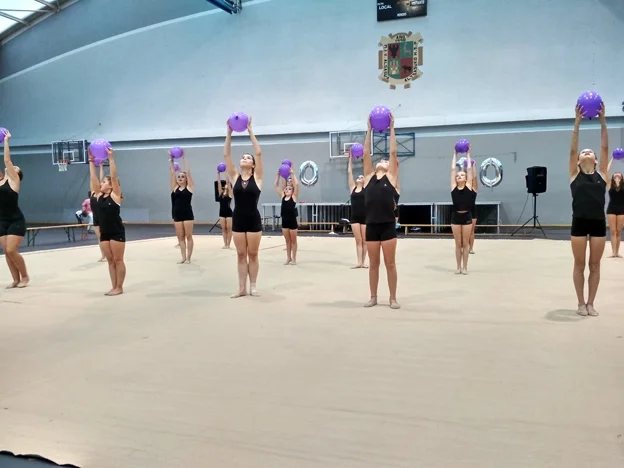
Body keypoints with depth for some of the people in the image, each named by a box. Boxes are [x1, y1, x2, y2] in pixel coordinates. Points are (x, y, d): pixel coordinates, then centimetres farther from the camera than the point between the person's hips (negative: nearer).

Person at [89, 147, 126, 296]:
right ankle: (114, 287, 16)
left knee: (118, 260, 1)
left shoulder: (115, 195, -6)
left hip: (117, 232, -6)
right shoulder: (99, 195, 8)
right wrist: (91, 161, 5)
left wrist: (111, 158, -16)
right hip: (104, 233, 6)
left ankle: (119, 288, 7)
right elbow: (93, 178, 8)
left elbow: (114, 176, -14)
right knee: (110, 261, 10)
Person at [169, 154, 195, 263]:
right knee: (180, 237, 7)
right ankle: (183, 257, 13)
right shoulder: (175, 188, 8)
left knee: (188, 237, 2)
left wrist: (183, 158, -3)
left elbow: (188, 172, -5)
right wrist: (171, 160, 5)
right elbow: (172, 173, 7)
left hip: (187, 214, -4)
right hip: (177, 215, 4)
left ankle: (188, 257, 7)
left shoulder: (189, 187, -1)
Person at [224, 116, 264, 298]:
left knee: (253, 254, 6)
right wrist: (229, 133, -6)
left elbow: (259, 153, -10)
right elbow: (226, 155, 0)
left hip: (254, 220, -2)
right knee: (241, 255, 8)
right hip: (237, 220, 3)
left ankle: (253, 286, 16)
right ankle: (242, 288, 14)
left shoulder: (257, 177, -2)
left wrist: (250, 131, -10)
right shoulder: (235, 176, 4)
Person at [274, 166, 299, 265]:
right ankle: (288, 258, 22)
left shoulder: (294, 197, -5)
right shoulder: (282, 196, 6)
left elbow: (296, 184, -17)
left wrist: (292, 174, -16)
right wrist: (278, 175, -3)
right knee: (287, 241, 13)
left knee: (293, 241, 7)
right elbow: (276, 185, 5)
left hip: (292, 221, -4)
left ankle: (294, 259, 15)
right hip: (284, 221, 4)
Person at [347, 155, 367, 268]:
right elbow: (349, 172, 11)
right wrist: (351, 157, 11)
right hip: (354, 216, 2)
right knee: (358, 240, 3)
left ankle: (363, 262, 10)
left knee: (364, 240, 5)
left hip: (365, 216, -2)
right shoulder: (353, 188, 10)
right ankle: (359, 262, 4)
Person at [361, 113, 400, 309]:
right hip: (371, 226, 3)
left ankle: (393, 298, 14)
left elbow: (393, 152, 2)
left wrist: (391, 128, 6)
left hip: (388, 226, -2)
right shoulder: (369, 177, 10)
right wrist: (369, 130, 12)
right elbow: (366, 154, 10)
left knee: (390, 264, 4)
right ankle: (373, 297, 20)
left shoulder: (391, 177, 4)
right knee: (373, 264, 10)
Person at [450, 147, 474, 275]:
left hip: (467, 217, -1)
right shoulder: (453, 187, 3)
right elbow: (453, 169, 6)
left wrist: (468, 154, 10)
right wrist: (455, 154, 13)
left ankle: (465, 267, 13)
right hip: (455, 217, 1)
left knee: (465, 243, 5)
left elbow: (469, 169, 3)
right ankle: (458, 267, 15)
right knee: (458, 244, 7)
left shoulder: (468, 187, 1)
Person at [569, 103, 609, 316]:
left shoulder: (602, 173, 7)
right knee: (579, 265, 5)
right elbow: (572, 149, -4)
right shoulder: (575, 174, 3)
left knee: (595, 265, 7)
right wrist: (577, 123, -9)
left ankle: (591, 303, 17)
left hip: (598, 223, 2)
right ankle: (581, 303, 15)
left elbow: (605, 147, 1)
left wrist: (602, 121, -3)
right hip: (579, 223, -2)